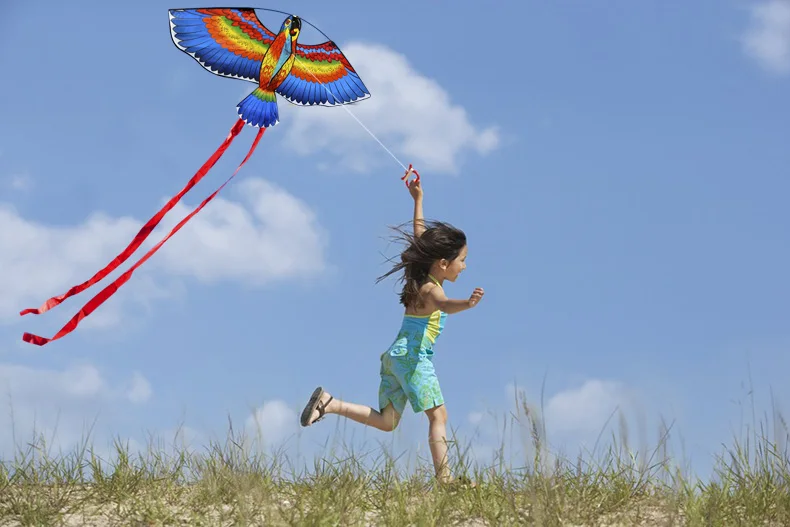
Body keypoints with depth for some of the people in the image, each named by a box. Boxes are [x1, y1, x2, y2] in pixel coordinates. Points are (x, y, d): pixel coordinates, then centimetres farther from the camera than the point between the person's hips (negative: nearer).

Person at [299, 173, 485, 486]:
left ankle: (329, 403, 3)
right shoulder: (430, 288, -13)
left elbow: (421, 238, 28)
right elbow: (443, 305, -38)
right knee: (438, 416, -14)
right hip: (413, 356, -10)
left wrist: (418, 199, 34)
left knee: (386, 421, 12)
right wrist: (467, 303, -58)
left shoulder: (422, 277, 13)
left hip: (395, 355, 10)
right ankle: (445, 481, -24)